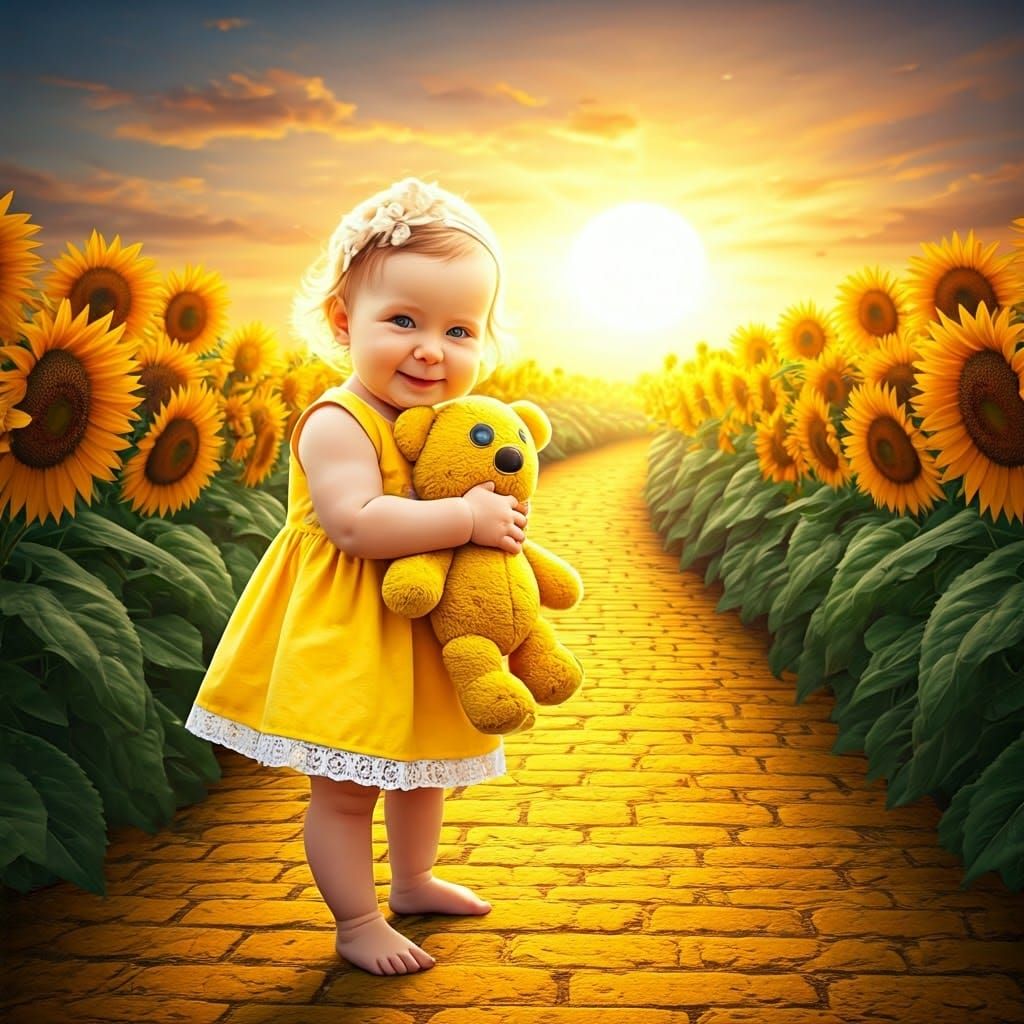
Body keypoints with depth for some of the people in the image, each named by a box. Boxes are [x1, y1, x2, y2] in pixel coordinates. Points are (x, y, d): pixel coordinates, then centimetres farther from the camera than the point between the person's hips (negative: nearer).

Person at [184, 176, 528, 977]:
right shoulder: (337, 424, -22)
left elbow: (486, 500, 16)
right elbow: (357, 523, -34)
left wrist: (502, 515, -7)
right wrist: (467, 518, -33)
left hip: (428, 632, 8)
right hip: (345, 640, -8)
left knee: (422, 767, 24)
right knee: (345, 787, 3)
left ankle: (413, 881, 46)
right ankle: (358, 924, 21)